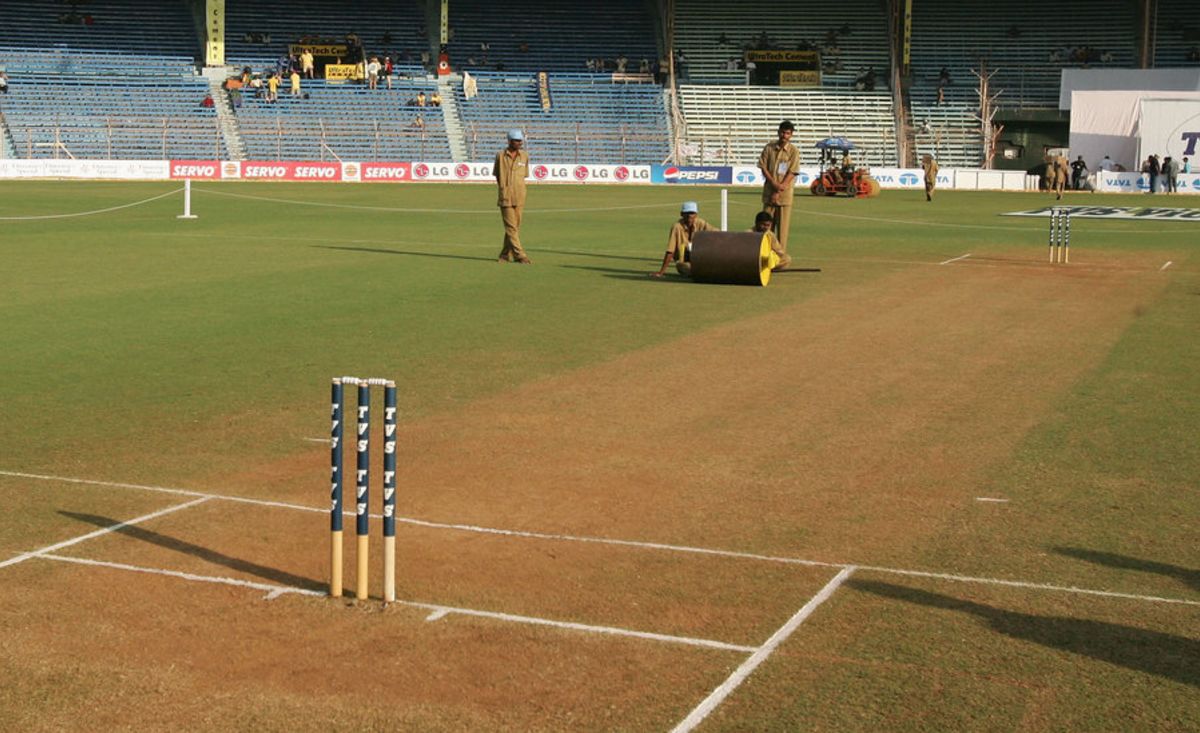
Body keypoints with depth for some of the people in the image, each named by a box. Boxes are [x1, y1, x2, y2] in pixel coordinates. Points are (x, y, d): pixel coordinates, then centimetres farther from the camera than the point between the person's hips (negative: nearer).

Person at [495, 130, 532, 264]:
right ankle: (520, 255, -12)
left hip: (519, 197, 4)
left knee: (515, 227, 7)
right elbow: (497, 175, 9)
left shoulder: (524, 156, 6)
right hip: (505, 197, -3)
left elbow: (524, 175, 13)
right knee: (511, 227, -8)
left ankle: (506, 255, 17)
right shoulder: (500, 156, -1)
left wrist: (518, 191, 5)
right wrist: (503, 189, 4)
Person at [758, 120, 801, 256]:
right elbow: (763, 168, 3)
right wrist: (774, 183, -12)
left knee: (783, 225, -3)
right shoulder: (769, 148, 4)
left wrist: (778, 192, -13)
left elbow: (791, 174, -8)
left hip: (785, 193, -3)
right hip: (769, 190, 3)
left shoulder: (794, 151, -3)